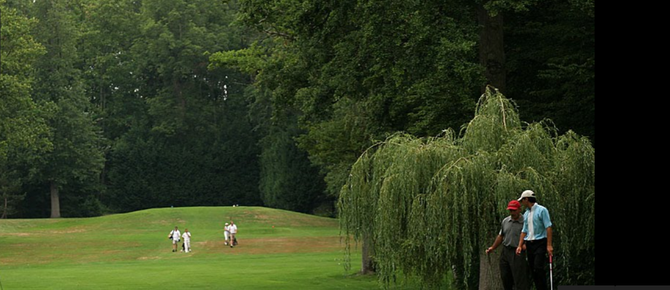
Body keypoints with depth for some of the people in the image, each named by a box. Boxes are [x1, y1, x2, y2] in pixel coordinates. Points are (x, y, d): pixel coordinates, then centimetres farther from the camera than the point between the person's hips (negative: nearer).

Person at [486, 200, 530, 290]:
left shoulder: (524, 222, -9)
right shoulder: (505, 221, 12)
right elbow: (500, 236, 22)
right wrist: (493, 248, 21)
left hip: (518, 253, -7)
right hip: (505, 251, 7)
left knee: (520, 279, -8)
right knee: (505, 276, 12)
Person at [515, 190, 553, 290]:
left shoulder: (542, 210, -5)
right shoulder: (526, 214, 16)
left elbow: (548, 227, -10)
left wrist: (549, 245, -17)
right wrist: (520, 246, 5)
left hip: (540, 242, -7)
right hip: (529, 244, 7)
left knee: (539, 268, -17)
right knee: (532, 270, 4)